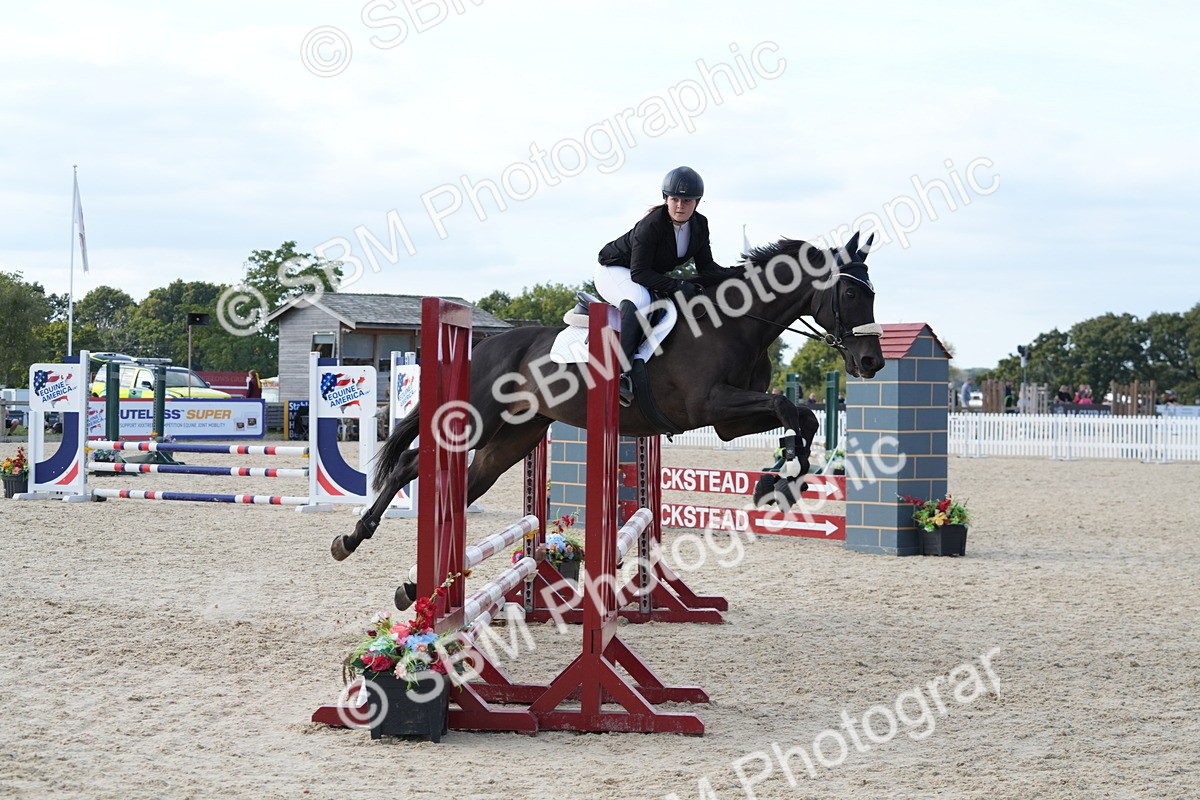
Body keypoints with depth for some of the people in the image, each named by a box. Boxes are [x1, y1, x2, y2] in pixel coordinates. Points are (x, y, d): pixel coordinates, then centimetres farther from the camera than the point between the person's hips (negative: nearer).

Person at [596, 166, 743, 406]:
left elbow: (706, 268, -6)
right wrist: (676, 286, -39)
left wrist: (737, 273, -22)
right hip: (614, 270, -8)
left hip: (652, 277, 8)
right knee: (639, 299, -39)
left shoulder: (699, 225, -10)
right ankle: (623, 371, -45)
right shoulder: (651, 225, -31)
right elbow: (639, 273, -31)